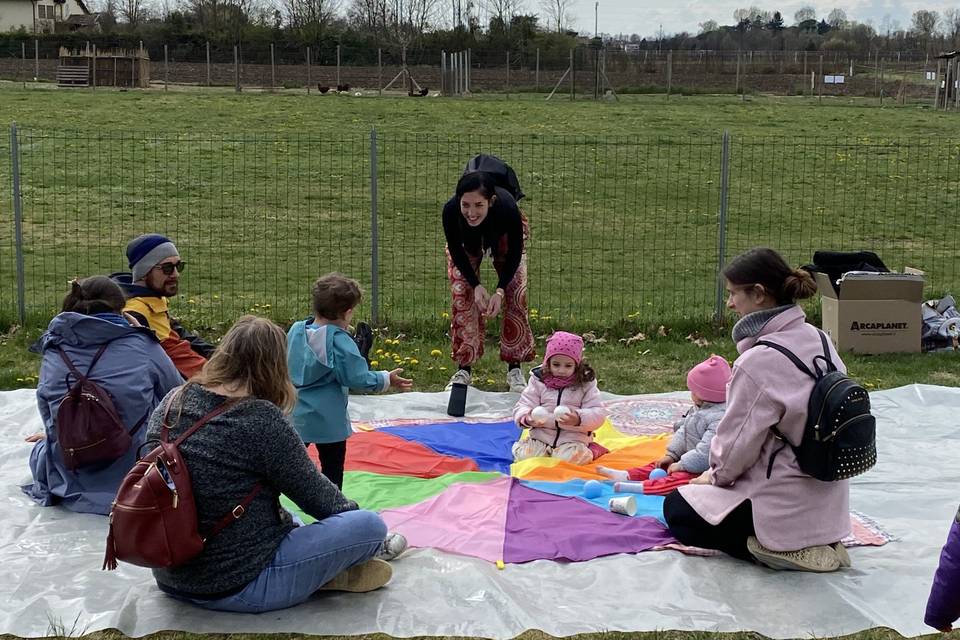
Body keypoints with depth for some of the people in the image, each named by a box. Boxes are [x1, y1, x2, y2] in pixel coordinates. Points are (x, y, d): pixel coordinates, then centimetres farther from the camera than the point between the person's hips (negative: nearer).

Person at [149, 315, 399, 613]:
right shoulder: (261, 420, -20)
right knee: (370, 525, -5)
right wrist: (350, 510, 13)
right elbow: (315, 494, -9)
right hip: (238, 587, -8)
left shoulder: (173, 402, -1)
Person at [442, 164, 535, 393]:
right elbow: (456, 250, -21)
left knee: (515, 296, -9)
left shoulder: (507, 208, -44)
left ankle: (515, 369, 2)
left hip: (504, 236, -1)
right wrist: (476, 285, -30)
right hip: (466, 240, 1)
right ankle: (463, 369, 3)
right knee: (462, 295, -8)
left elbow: (515, 254, -25)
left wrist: (500, 290, -34)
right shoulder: (450, 210, -41)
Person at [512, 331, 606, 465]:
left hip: (572, 439, -1)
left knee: (568, 458, -31)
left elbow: (598, 414, -8)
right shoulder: (538, 382, 2)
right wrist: (527, 418, -25)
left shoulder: (586, 385, -2)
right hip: (540, 438, 2)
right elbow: (522, 407, 1)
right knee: (523, 455, -23)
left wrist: (579, 419, -29)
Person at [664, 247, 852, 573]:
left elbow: (738, 443, -17)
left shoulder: (758, 362, -25)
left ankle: (779, 549, -2)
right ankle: (816, 543, 12)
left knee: (676, 508, 15)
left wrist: (716, 474, 6)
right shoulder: (819, 341, 0)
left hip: (785, 508, -8)